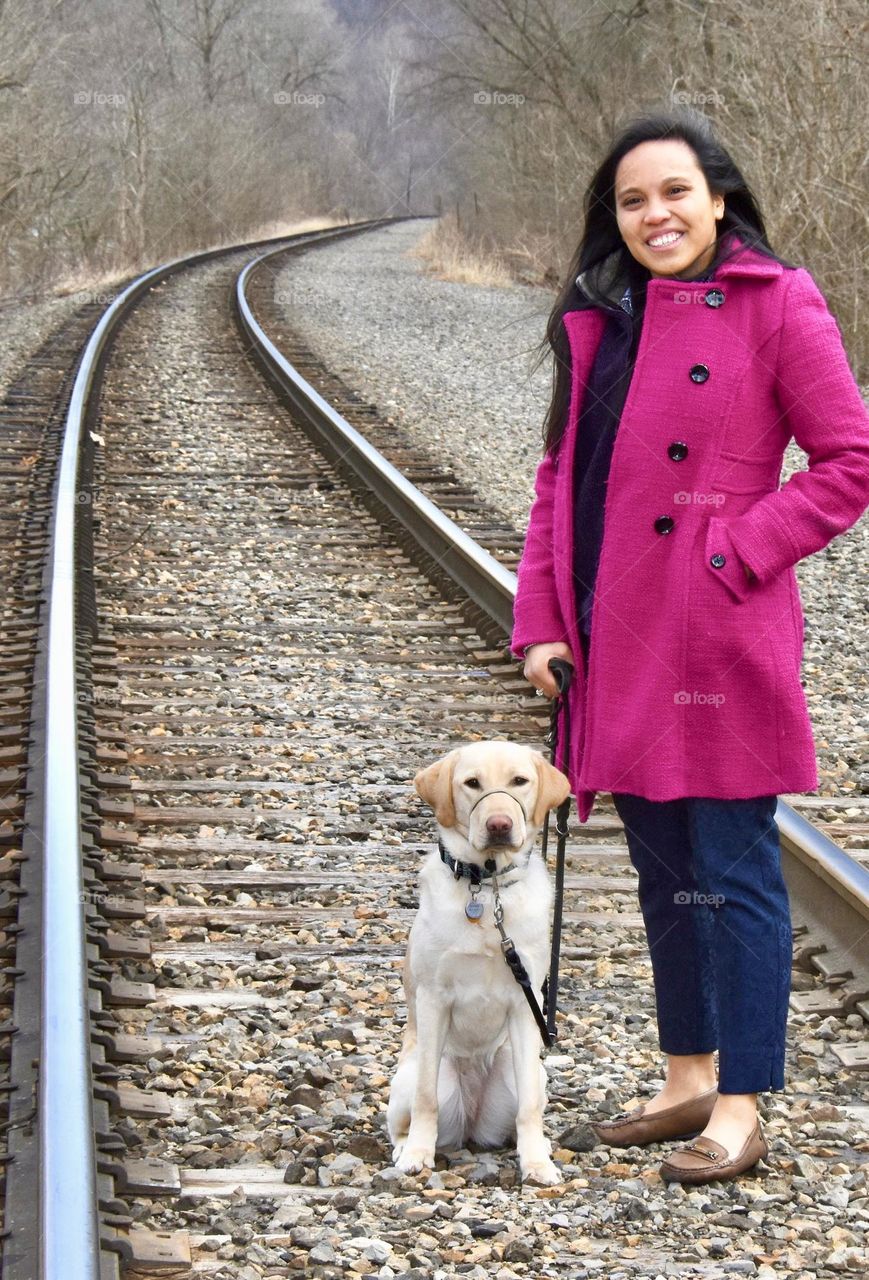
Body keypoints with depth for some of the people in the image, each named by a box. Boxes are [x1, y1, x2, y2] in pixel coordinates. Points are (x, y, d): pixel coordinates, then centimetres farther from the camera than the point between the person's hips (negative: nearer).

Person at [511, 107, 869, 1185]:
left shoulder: (777, 306, -7)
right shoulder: (596, 319, 12)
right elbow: (561, 475, 14)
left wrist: (737, 552, -14)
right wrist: (542, 623, 6)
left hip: (717, 639, -7)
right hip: (617, 639, 7)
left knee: (732, 872, -2)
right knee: (661, 867, 15)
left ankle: (740, 1109, 5)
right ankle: (689, 1080, 26)